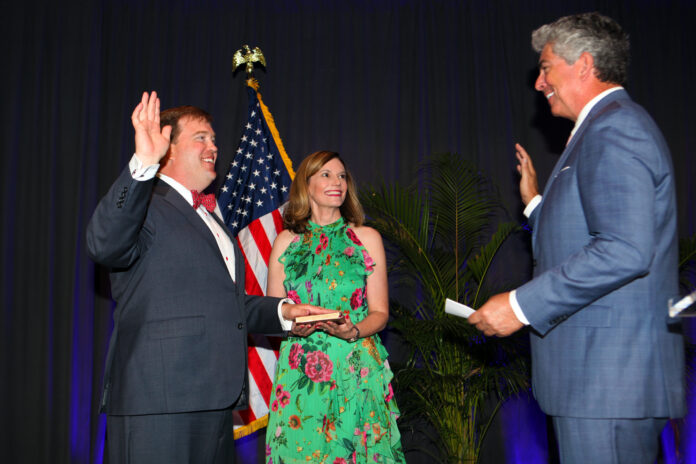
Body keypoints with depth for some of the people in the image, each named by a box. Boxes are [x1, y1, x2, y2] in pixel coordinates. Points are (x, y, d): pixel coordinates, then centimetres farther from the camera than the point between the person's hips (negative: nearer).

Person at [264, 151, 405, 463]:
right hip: (300, 371, 1)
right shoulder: (286, 241, 8)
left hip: (356, 368, 0)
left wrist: (354, 330, -15)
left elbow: (380, 312, 5)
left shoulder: (366, 238, 6)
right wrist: (292, 324, -11)